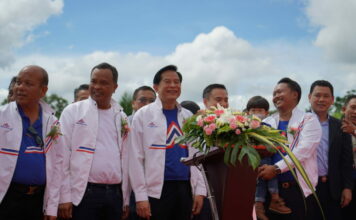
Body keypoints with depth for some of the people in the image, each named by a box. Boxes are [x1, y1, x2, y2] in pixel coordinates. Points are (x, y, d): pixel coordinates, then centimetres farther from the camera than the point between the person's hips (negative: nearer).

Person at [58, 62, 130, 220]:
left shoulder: (122, 117, 11)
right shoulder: (72, 112, 1)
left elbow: (125, 159, 11)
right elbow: (63, 157, -3)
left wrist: (126, 200, 8)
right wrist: (64, 198, -8)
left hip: (115, 194, 3)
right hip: (84, 193, -3)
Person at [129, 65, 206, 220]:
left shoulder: (188, 117, 11)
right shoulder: (143, 115, -1)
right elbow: (136, 159, -5)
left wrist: (200, 190, 4)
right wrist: (141, 196, -10)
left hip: (185, 189, 4)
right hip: (156, 190, -4)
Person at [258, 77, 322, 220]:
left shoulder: (309, 120, 1)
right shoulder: (267, 123, 12)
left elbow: (303, 150, -13)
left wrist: (276, 168, -22)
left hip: (300, 190, -3)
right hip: (272, 189, 3)